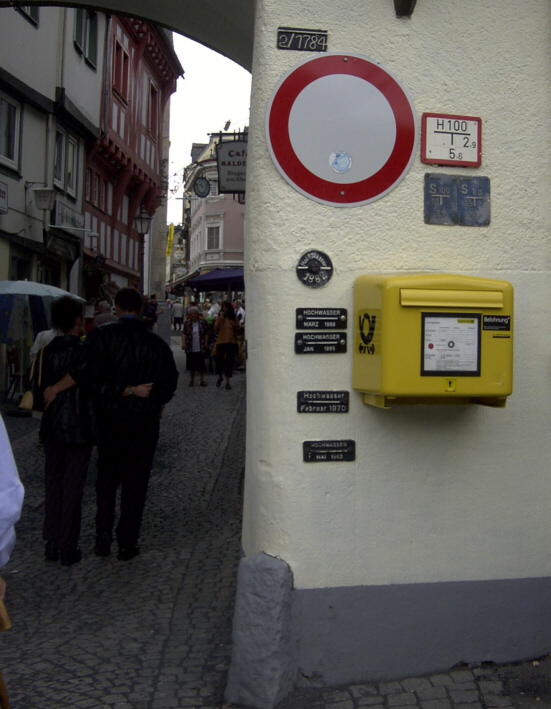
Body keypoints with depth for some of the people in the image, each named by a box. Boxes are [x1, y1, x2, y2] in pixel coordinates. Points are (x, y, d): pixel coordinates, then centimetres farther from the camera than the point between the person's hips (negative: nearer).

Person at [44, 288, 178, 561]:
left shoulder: (102, 336, -9)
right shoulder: (157, 344, -4)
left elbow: (87, 371, -25)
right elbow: (168, 385, -6)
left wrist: (56, 388, -16)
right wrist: (135, 393, -3)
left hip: (108, 419, 0)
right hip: (144, 422, 0)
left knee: (107, 477, 18)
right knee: (135, 481, 9)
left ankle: (103, 535, 11)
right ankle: (127, 543, 14)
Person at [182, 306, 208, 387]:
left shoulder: (202, 322, 0)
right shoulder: (187, 323, 1)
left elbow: (206, 334, 4)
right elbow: (184, 334, 2)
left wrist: (206, 343, -2)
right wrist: (183, 343, -7)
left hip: (200, 348, -1)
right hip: (190, 348, 1)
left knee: (201, 364, 3)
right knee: (191, 365, 7)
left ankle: (202, 380, 13)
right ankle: (191, 379, 20)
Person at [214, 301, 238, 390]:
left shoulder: (233, 319, 5)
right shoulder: (219, 318, 2)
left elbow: (236, 331, 11)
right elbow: (215, 329, -11)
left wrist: (236, 341, 8)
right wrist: (221, 318, -13)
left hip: (231, 342, 1)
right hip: (221, 342, -1)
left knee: (229, 361, 1)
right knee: (219, 360, 3)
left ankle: (227, 382, 8)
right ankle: (220, 377, 30)